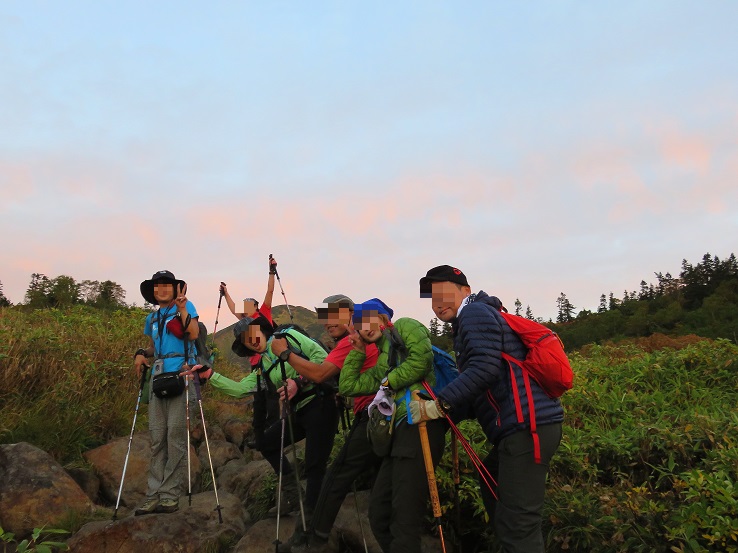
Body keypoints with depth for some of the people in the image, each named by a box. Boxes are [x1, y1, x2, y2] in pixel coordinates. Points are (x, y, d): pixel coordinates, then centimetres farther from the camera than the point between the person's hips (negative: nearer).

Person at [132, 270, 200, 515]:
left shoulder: (186, 306, 6)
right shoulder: (152, 318, 22)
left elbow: (193, 334, -8)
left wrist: (181, 308, -14)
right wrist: (141, 354, 8)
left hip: (181, 374, -5)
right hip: (158, 376, 5)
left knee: (176, 434, -8)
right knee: (157, 436, 2)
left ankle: (170, 495, -4)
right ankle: (154, 495, 5)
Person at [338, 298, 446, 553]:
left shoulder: (405, 326, 5)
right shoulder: (381, 365, 28)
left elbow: (421, 358, -13)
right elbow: (348, 386, 27)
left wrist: (389, 382, -1)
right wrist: (358, 350, 25)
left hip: (420, 425, -10)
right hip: (401, 431, 10)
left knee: (404, 519, -9)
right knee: (379, 514, 13)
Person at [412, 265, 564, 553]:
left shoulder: (475, 312, -3)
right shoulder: (470, 323, 26)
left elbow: (484, 368, -19)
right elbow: (478, 398, 23)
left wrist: (439, 405, -17)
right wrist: (438, 413, 15)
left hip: (527, 424, -11)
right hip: (527, 424, 11)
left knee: (516, 525, -8)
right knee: (494, 494, 25)